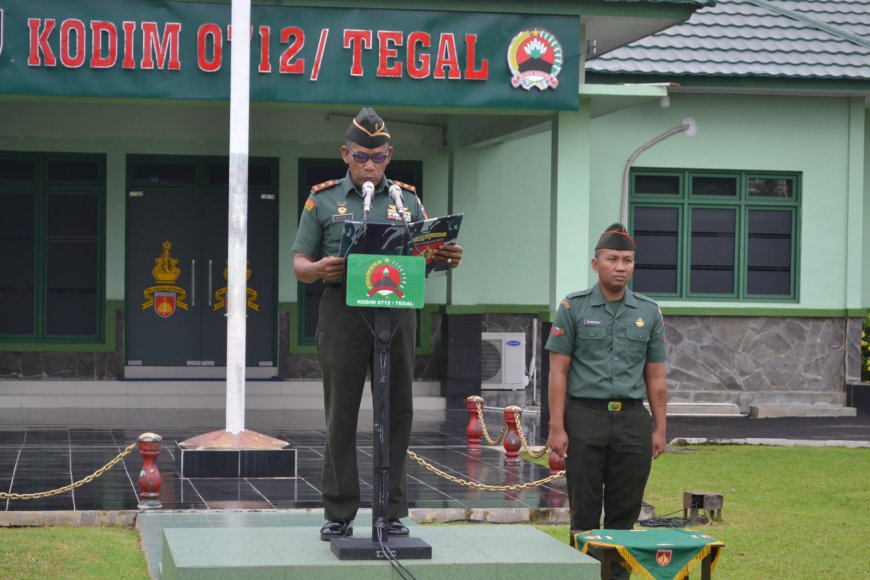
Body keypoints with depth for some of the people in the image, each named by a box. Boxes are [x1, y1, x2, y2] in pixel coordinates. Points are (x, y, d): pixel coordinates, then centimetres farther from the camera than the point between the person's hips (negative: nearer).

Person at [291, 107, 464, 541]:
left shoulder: (407, 200, 14)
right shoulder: (323, 200, 8)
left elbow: (427, 256, 14)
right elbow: (299, 265, 6)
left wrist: (447, 260, -9)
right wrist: (319, 269, -17)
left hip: (396, 308, 2)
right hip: (343, 308, -2)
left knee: (397, 411, 3)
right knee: (341, 414, 0)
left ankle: (393, 512, 10)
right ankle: (339, 513, 5)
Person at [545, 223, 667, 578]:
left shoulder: (649, 313, 9)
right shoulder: (573, 309, 1)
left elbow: (655, 376, 11)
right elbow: (558, 372, -1)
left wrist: (660, 429, 6)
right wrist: (557, 428, -8)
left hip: (632, 420, 2)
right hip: (585, 418, -2)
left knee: (624, 514, 5)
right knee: (584, 512, 2)